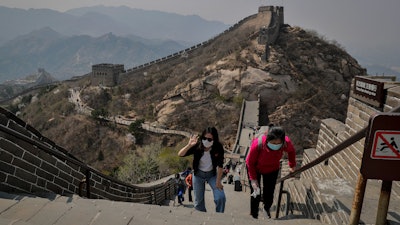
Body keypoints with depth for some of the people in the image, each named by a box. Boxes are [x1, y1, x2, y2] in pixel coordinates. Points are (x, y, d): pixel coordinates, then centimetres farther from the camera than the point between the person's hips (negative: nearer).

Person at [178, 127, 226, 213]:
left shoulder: (218, 148, -24)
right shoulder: (197, 146, -25)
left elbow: (220, 165, -15)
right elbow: (180, 154, -29)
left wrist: (218, 181, -13)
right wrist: (189, 145, -45)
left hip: (212, 174, 0)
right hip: (198, 174, 0)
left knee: (221, 197, -13)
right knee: (198, 201, 9)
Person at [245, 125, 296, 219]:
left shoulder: (286, 142, -32)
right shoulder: (257, 144, -40)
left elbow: (291, 151, -4)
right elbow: (250, 162, -20)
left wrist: (292, 166, 8)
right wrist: (253, 179, -19)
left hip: (272, 169, 2)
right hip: (255, 168, -2)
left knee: (269, 194, 6)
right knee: (255, 195, 0)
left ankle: (267, 209, 41)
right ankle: (254, 216, 26)